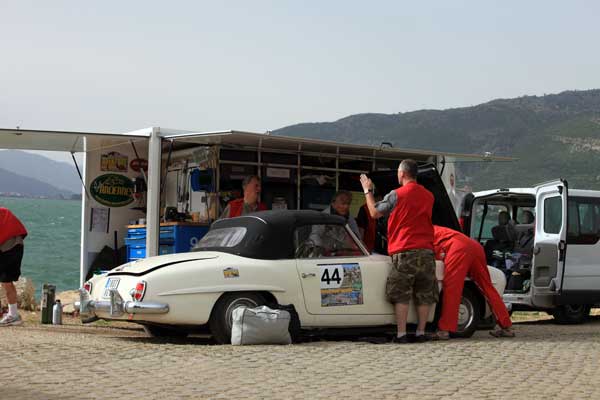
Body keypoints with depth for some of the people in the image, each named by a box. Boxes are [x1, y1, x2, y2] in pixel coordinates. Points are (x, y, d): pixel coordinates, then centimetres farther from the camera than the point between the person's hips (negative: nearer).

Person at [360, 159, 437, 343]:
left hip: (404, 252, -4)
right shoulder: (428, 196, 10)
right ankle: (421, 332, 9)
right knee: (424, 294, 8)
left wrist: (368, 191, 18)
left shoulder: (396, 195, -6)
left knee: (401, 295, -1)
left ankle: (401, 334, -5)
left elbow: (374, 212, 4)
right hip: (426, 251, 5)